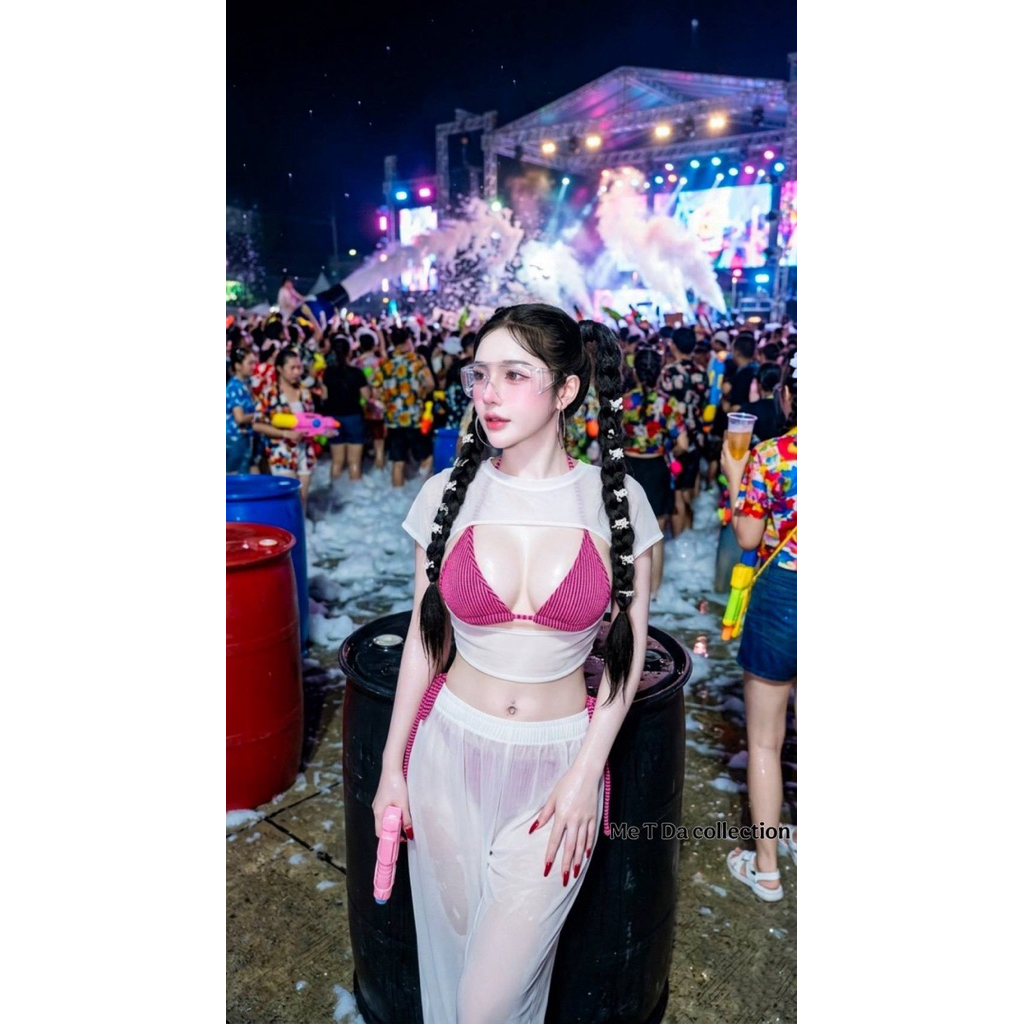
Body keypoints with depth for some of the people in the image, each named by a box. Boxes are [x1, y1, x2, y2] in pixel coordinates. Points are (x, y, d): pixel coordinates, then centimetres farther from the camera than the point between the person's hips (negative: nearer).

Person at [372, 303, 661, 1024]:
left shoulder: (616, 498, -8)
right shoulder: (448, 494, -5)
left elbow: (629, 650, -1)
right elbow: (424, 639, 2)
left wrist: (586, 773, -6)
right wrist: (392, 767, 5)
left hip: (560, 760, -1)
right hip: (449, 751, 2)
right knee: (448, 956, 19)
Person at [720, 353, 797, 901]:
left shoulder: (769, 457, -14)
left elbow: (747, 537, -9)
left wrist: (734, 478, 2)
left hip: (781, 595, -5)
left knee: (764, 739, 11)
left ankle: (765, 867, 23)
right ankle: (796, 840, 41)